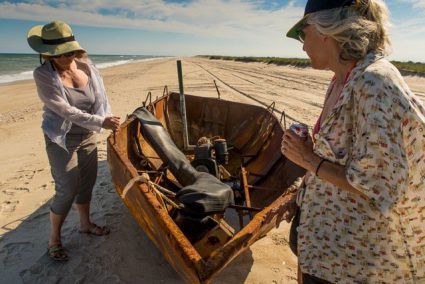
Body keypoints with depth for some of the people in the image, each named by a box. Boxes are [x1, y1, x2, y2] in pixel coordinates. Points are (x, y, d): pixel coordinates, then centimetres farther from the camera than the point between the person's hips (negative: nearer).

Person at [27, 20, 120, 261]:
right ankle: (54, 239, 21)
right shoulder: (43, 74, -18)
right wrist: (100, 122, -32)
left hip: (88, 137, 5)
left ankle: (85, 223, 38)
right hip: (62, 140, -4)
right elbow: (66, 110, -25)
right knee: (67, 190, -2)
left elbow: (100, 97, 0)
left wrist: (109, 118, -16)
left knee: (87, 182, 16)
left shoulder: (86, 66, -6)